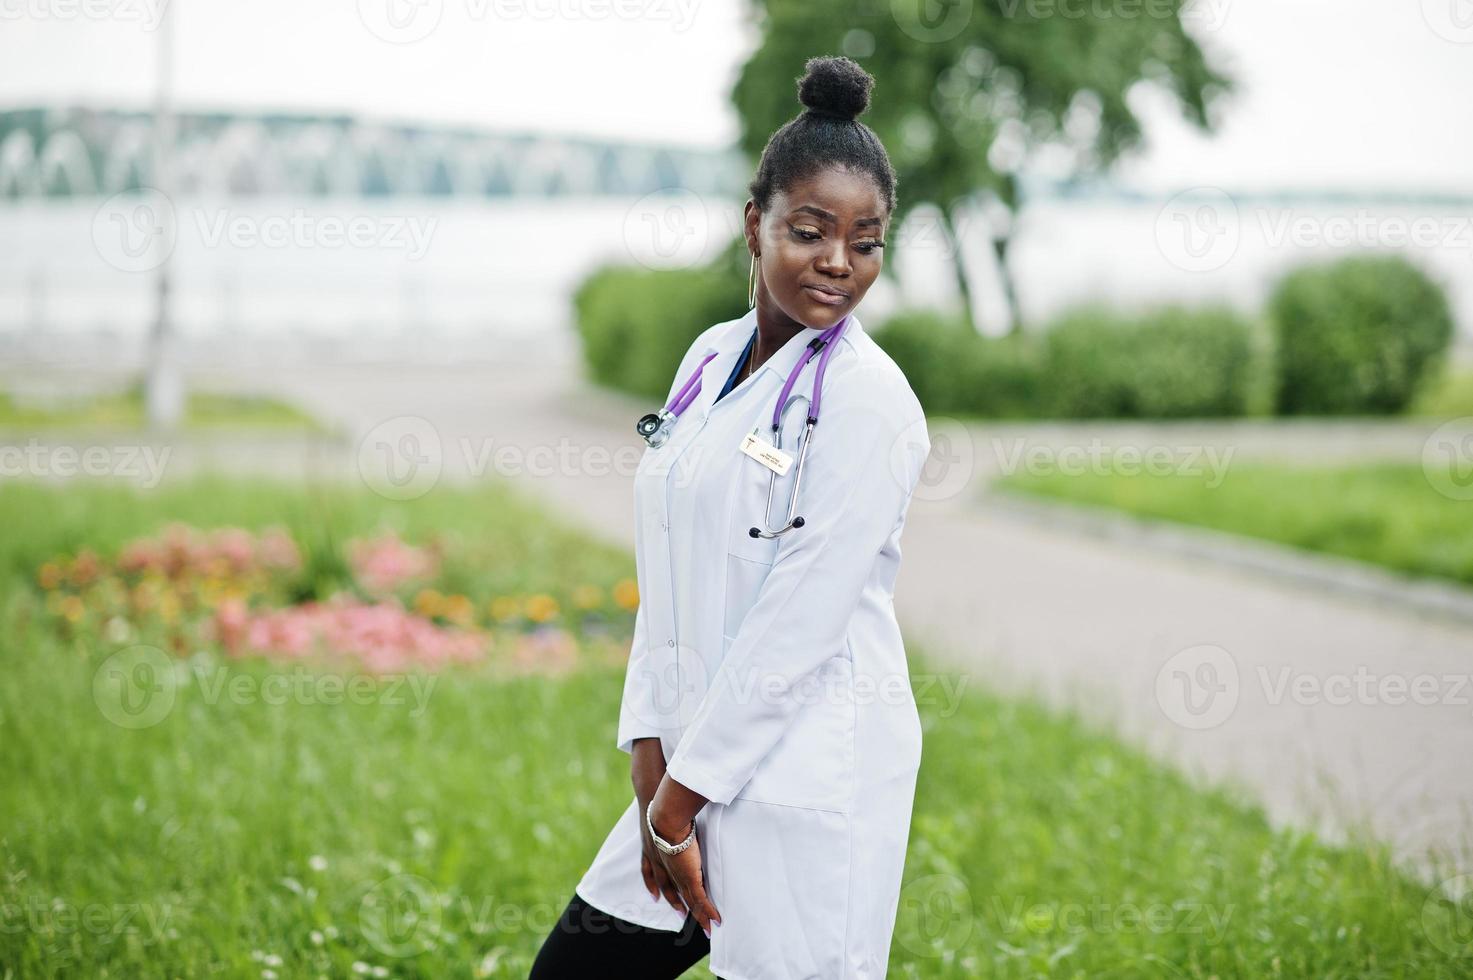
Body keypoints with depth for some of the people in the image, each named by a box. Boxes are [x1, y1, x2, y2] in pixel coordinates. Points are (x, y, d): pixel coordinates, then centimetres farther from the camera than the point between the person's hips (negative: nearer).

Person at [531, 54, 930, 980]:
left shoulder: (868, 400, -12)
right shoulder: (712, 359, 10)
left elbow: (799, 624, -16)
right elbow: (666, 581, 9)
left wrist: (682, 796, -13)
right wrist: (653, 762, 0)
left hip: (812, 786, -8)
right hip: (690, 765, 8)